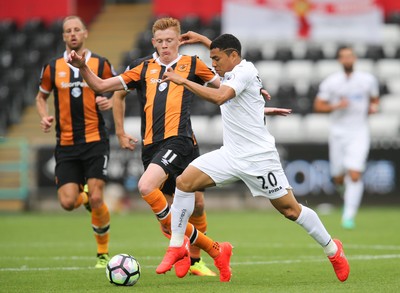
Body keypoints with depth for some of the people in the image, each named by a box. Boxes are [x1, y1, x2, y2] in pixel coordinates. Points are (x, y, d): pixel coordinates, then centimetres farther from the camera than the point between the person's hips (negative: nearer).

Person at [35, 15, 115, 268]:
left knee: (96, 200, -12)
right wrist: (45, 116, 0)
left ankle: (103, 252, 8)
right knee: (68, 202, -9)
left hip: (95, 140, -2)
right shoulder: (53, 67, 6)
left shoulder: (101, 64, 1)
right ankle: (84, 196, 30)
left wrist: (110, 102, -11)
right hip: (66, 144, 2)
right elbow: (41, 96, 20)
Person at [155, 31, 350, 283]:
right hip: (231, 155, 8)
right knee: (185, 181, -7)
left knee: (290, 209, -3)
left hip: (259, 158, -8)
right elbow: (225, 51, 38)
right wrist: (203, 40, 34)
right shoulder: (233, 72, 11)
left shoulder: (244, 71, -15)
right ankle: (177, 246, -1)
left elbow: (219, 97, -32)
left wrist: (183, 81, -28)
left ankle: (333, 250, 17)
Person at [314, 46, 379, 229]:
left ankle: (349, 216, -10)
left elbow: (374, 99, 18)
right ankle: (347, 191, 41)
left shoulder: (368, 80, 2)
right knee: (338, 178, 4)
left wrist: (374, 107, -4)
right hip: (338, 132, 1)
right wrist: (336, 106, -16)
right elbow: (318, 106, 0)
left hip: (359, 133, -1)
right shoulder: (330, 82, -2)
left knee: (355, 175, -15)